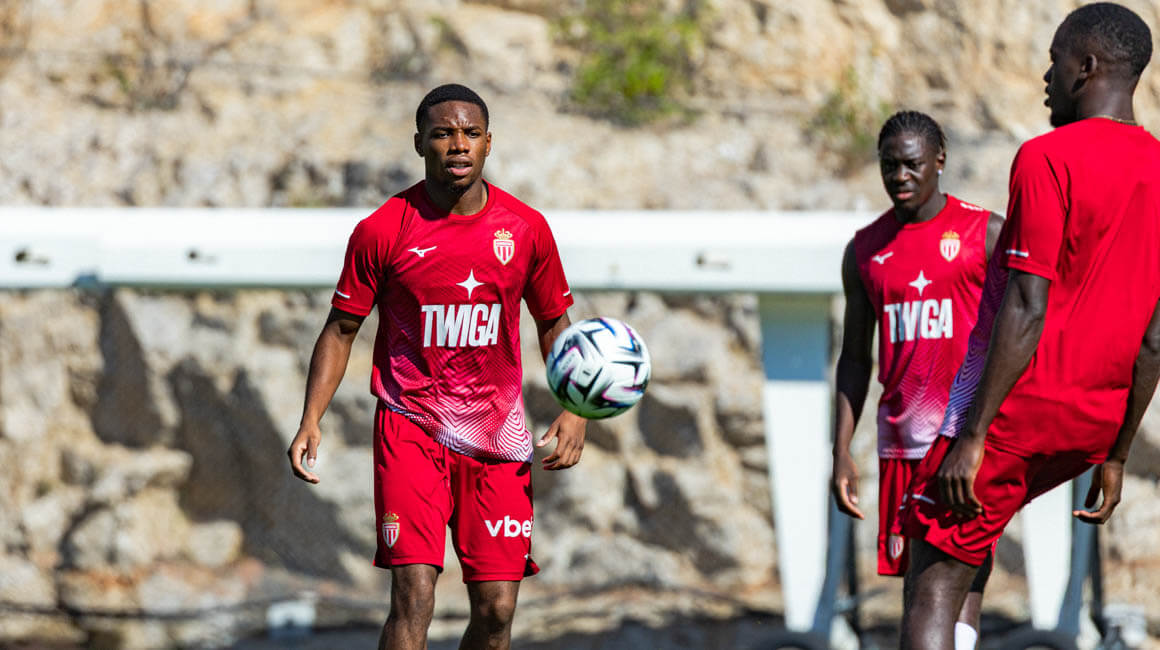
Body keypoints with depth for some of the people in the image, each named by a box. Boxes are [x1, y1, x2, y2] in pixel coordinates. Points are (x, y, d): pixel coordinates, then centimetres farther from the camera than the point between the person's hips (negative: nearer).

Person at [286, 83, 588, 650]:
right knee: (414, 594, -17)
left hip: (497, 434, 3)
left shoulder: (525, 229, 1)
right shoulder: (381, 231, -6)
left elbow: (555, 323, 14)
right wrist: (311, 421, -9)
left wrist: (573, 412, 0)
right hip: (410, 427, -3)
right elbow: (340, 330, 3)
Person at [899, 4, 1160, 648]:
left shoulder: (1048, 158, -14)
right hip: (1095, 424, 8)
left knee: (932, 591, -6)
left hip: (1019, 405, -8)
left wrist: (972, 437, -18)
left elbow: (1027, 314, -20)